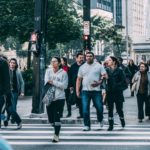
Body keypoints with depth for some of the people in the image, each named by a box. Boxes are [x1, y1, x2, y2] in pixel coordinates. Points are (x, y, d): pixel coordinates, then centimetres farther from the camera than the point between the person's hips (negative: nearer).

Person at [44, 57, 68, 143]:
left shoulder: (63, 73, -1)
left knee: (57, 117, -8)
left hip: (59, 98, -4)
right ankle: (57, 129, 35)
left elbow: (64, 85, -9)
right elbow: (46, 82, -3)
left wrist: (53, 82, -12)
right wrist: (58, 84, -13)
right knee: (51, 118, 9)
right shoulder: (48, 71, 9)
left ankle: (56, 135, 1)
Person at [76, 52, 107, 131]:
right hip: (85, 91, 2)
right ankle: (87, 125, 8)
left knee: (99, 107, 2)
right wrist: (77, 91, 4)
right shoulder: (82, 67, 10)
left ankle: (100, 120, 31)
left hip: (96, 90, -2)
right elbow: (79, 79, 12)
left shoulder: (99, 66, 3)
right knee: (85, 109, -2)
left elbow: (104, 76, -2)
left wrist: (99, 82, -19)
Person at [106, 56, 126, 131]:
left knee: (119, 108, 5)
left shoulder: (119, 70, -3)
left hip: (118, 92, -2)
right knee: (110, 109, 3)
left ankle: (122, 119, 33)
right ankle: (111, 125, 10)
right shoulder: (107, 70, 5)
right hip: (109, 92, 2)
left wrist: (117, 85, -16)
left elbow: (123, 81, -5)